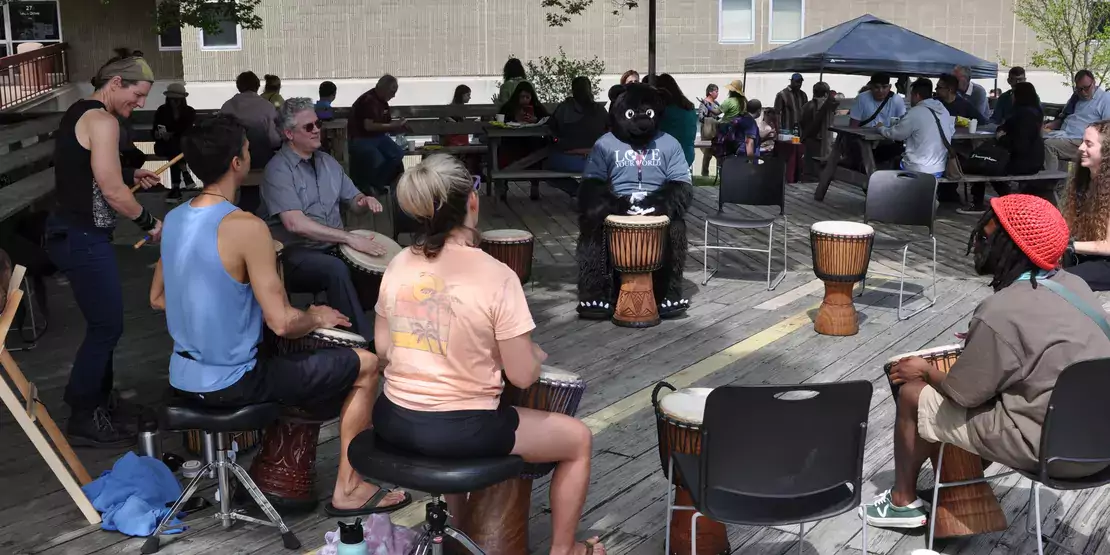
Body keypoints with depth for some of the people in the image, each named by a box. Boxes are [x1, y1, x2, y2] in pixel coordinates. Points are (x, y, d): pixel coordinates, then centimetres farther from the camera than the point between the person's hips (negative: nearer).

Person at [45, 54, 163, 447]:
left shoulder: (78, 113, 14)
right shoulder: (102, 121, -17)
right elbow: (111, 191, -20)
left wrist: (131, 175, 15)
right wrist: (149, 223, -7)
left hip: (74, 232, 10)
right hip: (82, 237, -10)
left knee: (103, 322, 17)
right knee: (107, 325, -4)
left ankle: (98, 400, 29)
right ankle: (83, 420, 6)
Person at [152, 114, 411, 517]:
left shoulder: (173, 219, 2)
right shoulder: (246, 227, -23)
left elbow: (158, 299, 15)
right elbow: (282, 323, -23)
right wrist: (317, 318, -3)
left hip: (182, 378, 8)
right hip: (230, 384, -8)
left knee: (289, 358, 36)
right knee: (366, 365, 5)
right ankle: (348, 490, 11)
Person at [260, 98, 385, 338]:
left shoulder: (327, 161, 12)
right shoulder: (279, 169, -12)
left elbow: (352, 198, 21)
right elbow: (295, 224, -24)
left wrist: (364, 200, -6)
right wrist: (349, 237, -27)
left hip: (334, 246, 7)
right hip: (295, 254, -7)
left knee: (378, 260, -18)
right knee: (336, 269, -35)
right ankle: (365, 342, -26)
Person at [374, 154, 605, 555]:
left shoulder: (398, 266, -3)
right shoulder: (496, 277, -19)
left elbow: (383, 350, 8)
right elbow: (522, 376, -15)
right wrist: (536, 355, 7)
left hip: (393, 421, 6)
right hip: (457, 432, -6)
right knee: (578, 438, 15)